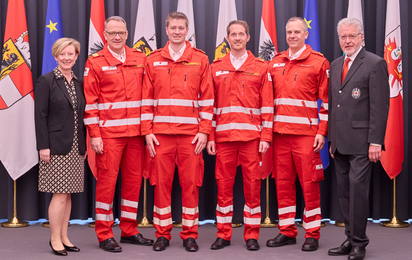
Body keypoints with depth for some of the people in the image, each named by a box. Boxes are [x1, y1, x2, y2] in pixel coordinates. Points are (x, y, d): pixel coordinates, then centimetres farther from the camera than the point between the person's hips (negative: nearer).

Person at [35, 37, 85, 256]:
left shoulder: (78, 83, 13)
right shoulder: (46, 81, -5)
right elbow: (40, 116, -8)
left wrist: (84, 145, 12)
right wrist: (43, 146, -14)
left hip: (75, 148, 6)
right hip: (56, 146, -6)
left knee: (68, 194, 9)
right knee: (60, 194, -5)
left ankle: (64, 237, 18)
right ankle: (55, 239, 7)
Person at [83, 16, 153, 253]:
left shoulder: (140, 59, 10)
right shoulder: (95, 63, 0)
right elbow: (90, 102, -3)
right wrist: (94, 135, -8)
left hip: (136, 132, 4)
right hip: (109, 133, -4)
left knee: (134, 180, 9)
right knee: (107, 181, -1)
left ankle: (129, 230, 21)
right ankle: (105, 235, 10)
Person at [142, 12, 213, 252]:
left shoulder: (200, 59, 6)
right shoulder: (154, 60, 9)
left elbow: (207, 99, 3)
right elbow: (147, 99, 7)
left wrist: (204, 131, -4)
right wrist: (147, 131, 0)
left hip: (191, 133, -1)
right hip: (160, 133, 1)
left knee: (191, 183, 3)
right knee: (161, 183, 4)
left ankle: (190, 234, 14)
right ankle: (162, 234, 15)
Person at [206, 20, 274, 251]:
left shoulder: (261, 67, 6)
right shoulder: (216, 68, 10)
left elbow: (267, 105, 3)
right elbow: (210, 104, 9)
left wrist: (266, 136, -4)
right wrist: (209, 136, 2)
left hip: (252, 137, -1)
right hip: (223, 136, 1)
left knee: (253, 184, 2)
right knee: (224, 184, 4)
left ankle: (252, 235, 12)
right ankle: (224, 234, 14)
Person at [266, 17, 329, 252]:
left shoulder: (319, 62, 0)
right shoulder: (275, 63, 13)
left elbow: (326, 101, -2)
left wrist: (322, 132, -7)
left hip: (306, 134, -4)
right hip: (280, 133, 4)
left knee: (309, 183, 0)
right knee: (283, 183, 8)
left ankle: (312, 234, 9)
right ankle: (287, 231, 18)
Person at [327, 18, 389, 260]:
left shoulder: (375, 63, -4)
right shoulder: (335, 65, 16)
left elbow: (380, 106, -10)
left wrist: (375, 141, -15)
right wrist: (332, 139, 14)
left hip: (361, 142, -7)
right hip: (340, 142, 7)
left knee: (358, 189, -7)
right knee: (344, 192, 9)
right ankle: (351, 239, 18)